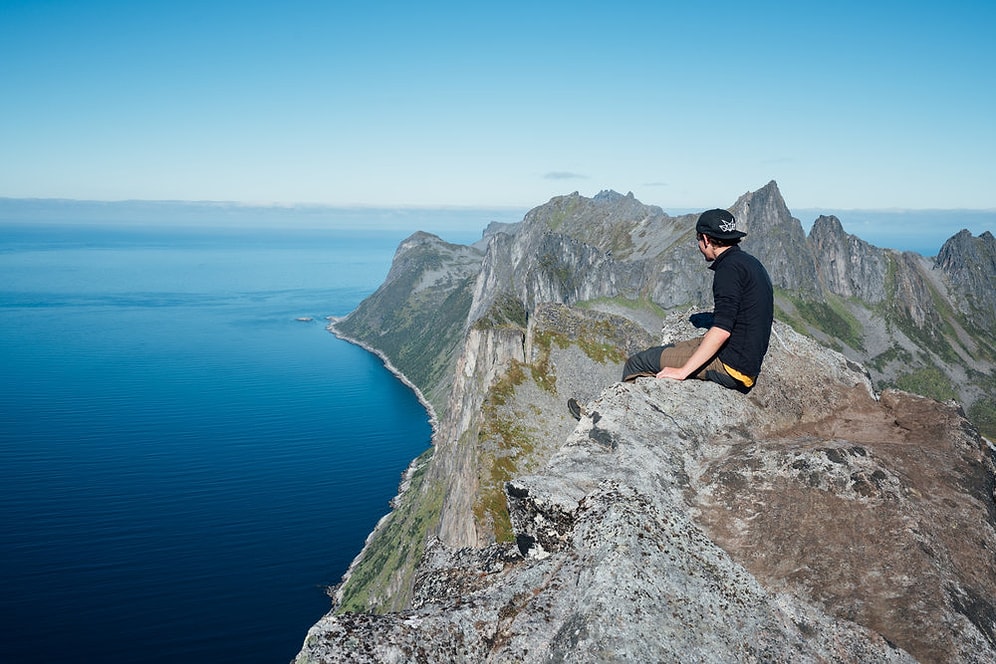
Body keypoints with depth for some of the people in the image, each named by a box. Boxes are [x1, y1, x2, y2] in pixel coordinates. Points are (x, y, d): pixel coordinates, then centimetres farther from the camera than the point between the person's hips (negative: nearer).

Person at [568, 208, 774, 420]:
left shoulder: (730, 267, -18)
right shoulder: (748, 262, 13)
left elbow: (722, 331, -26)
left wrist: (683, 370, -21)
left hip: (732, 366, -10)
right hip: (749, 362, 10)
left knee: (638, 363, -2)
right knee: (664, 352, 23)